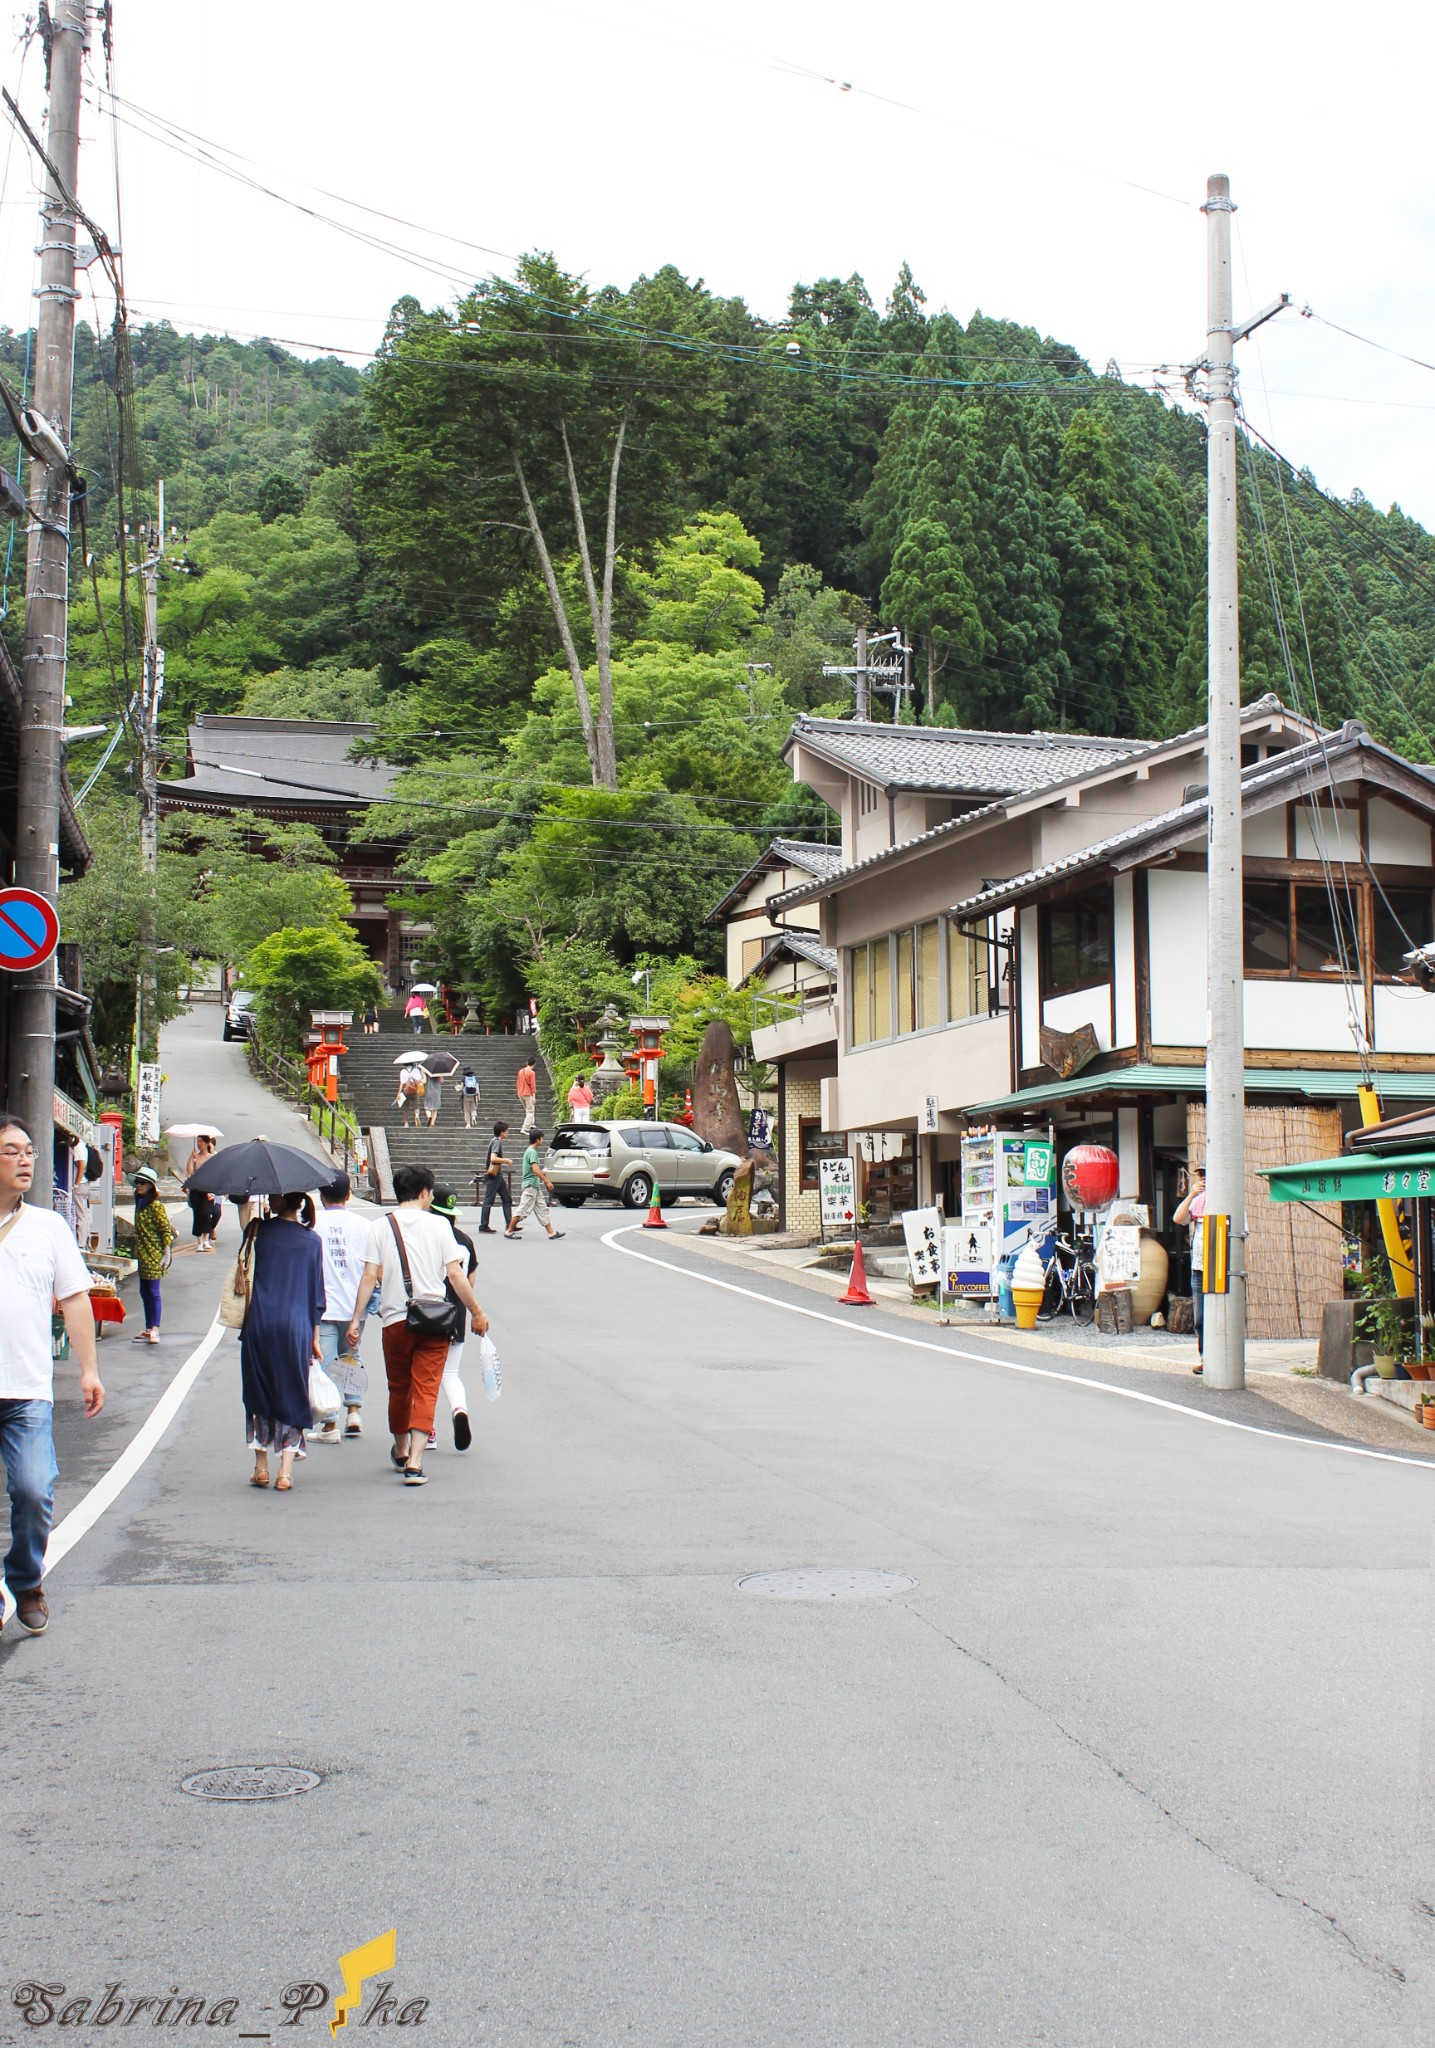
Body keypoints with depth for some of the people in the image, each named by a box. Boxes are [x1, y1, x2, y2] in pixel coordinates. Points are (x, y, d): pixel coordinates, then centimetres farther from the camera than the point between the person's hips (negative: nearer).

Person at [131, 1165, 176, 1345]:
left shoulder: (156, 1205, -12)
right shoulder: (140, 1203, 12)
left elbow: (166, 1230, -13)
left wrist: (166, 1254, -16)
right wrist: (136, 1251, 18)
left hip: (154, 1255, -9)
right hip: (143, 1255, 9)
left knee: (153, 1292, -8)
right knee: (144, 1293, 11)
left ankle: (155, 1329, -6)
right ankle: (148, 1329, 16)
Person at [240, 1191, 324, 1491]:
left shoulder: (262, 1231, -1)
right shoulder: (312, 1240, 4)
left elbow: (250, 1279, 0)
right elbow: (317, 1292, 6)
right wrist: (314, 1335, 12)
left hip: (260, 1322, -1)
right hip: (297, 1326, 1)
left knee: (259, 1392, 13)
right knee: (292, 1398, 7)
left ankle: (261, 1467, 15)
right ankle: (285, 1470, -2)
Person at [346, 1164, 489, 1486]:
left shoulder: (381, 1226, 3)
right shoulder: (437, 1224, 0)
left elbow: (370, 1277, -3)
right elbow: (455, 1275, -3)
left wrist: (355, 1320, 0)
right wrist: (476, 1312, 5)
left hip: (395, 1320, 2)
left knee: (399, 1390, 18)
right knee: (425, 1390, -2)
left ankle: (401, 1453, 35)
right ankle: (415, 1460, -15)